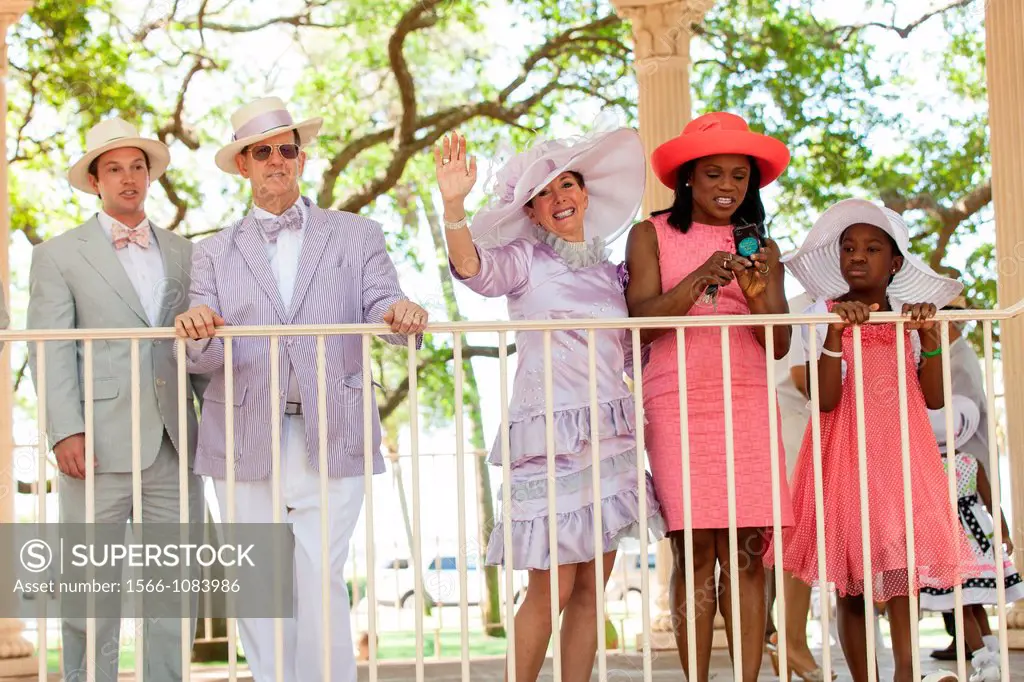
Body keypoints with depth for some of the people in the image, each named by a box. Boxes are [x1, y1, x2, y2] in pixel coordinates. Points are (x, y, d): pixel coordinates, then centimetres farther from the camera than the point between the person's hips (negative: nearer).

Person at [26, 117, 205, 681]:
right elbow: (50, 351, -2)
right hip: (101, 445, -3)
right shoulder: (58, 255, 6)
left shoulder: (182, 253, 17)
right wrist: (65, 431, -14)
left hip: (174, 444, 4)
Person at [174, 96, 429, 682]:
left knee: (320, 587, -8)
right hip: (246, 446, 2)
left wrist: (402, 315, -24)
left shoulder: (357, 236, 13)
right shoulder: (215, 253, 14)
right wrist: (197, 332, -21)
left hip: (332, 442, -1)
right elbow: (206, 358, 2)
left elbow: (383, 313, -1)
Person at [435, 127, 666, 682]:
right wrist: (453, 205, -38)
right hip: (549, 435, -5)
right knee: (551, 592, -6)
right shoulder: (526, 261, 0)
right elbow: (472, 266, -21)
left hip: (610, 437, 6)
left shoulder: (610, 272, 15)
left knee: (592, 590, 6)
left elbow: (632, 354, 23)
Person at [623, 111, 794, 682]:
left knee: (747, 551, -5)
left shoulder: (761, 248, 16)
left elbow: (779, 345, 8)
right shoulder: (652, 236, 9)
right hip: (676, 404, -2)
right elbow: (642, 320, -3)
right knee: (695, 549, -7)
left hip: (746, 404, 2)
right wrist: (699, 279, -17)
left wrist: (758, 295, -12)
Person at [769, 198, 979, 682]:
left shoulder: (910, 316, 8)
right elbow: (825, 400, -13)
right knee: (850, 584, 0)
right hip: (845, 458, -2)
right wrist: (837, 331, -23)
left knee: (902, 575, -7)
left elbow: (933, 398, -2)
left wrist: (928, 334, -13)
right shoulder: (825, 313, -1)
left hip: (901, 458, 2)